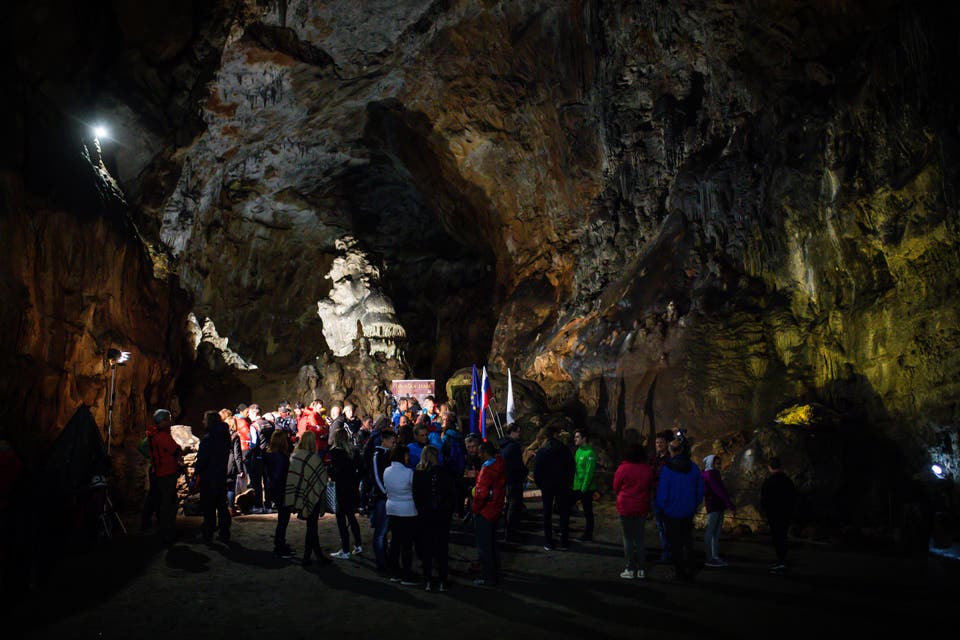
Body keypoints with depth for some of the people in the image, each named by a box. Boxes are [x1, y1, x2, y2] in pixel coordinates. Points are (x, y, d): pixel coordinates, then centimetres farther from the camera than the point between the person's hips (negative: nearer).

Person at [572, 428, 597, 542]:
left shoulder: (589, 453, -17)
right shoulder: (579, 450, 10)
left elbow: (589, 473, -20)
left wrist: (584, 488, -20)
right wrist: (573, 484, 9)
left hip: (586, 488, -9)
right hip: (576, 487, 9)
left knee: (587, 512, 4)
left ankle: (588, 535, 16)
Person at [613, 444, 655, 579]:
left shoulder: (623, 468, -14)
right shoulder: (648, 469, -5)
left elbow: (616, 487, -2)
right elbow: (651, 488, 8)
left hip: (626, 507, -3)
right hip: (642, 508, 3)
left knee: (628, 539, 6)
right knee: (640, 539, 13)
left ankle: (630, 570, 7)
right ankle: (641, 570, 14)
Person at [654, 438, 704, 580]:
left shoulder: (667, 469, -19)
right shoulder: (694, 467, -4)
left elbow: (662, 493, -15)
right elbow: (700, 490, 4)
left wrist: (661, 508, 1)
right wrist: (693, 505, 16)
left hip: (672, 512, -4)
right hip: (688, 512, 4)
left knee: (675, 543, 9)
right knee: (687, 540, 17)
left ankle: (680, 570, 14)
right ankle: (689, 570, 21)